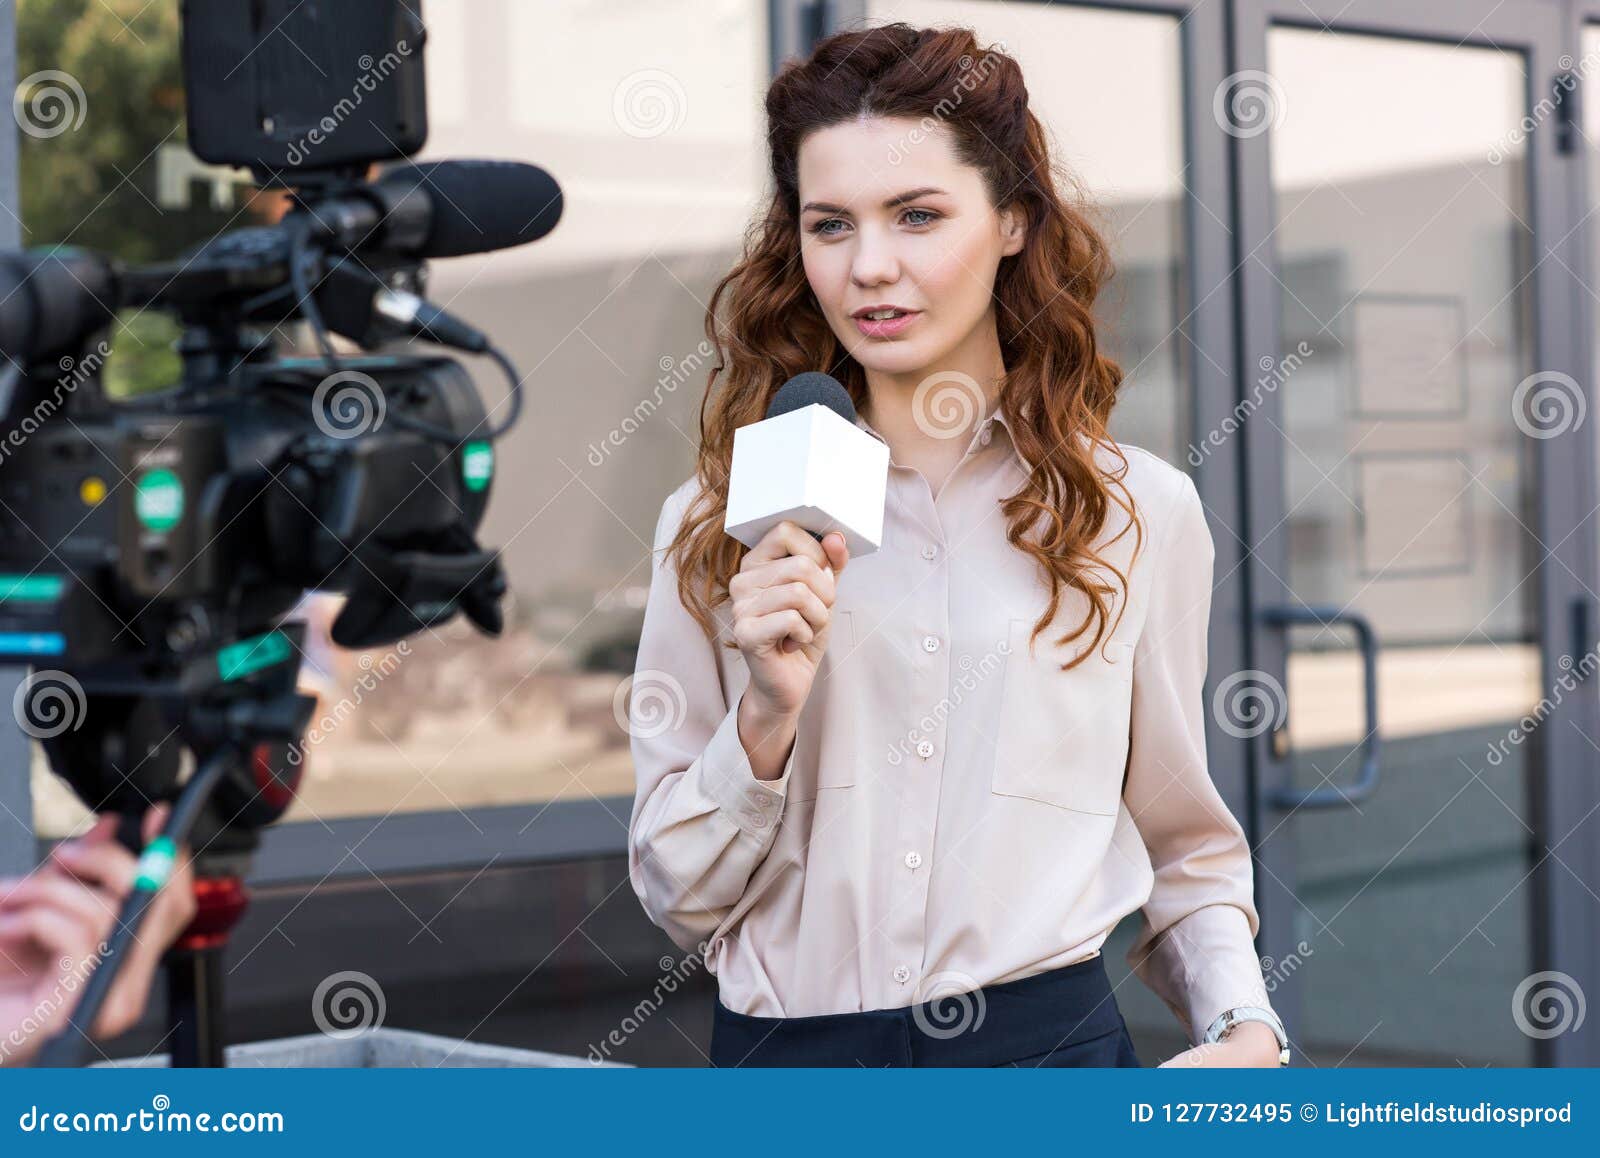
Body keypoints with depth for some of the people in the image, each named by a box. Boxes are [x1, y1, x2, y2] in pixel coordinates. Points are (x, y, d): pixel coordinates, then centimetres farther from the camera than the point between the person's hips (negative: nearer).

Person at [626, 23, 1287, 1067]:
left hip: (1048, 1037, 0)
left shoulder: (1139, 512, 2)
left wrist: (1245, 1026, -6)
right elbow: (679, 897, 3)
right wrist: (766, 715, -13)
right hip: (783, 1047, 1)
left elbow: (1188, 850, 11)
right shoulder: (719, 525, 2)